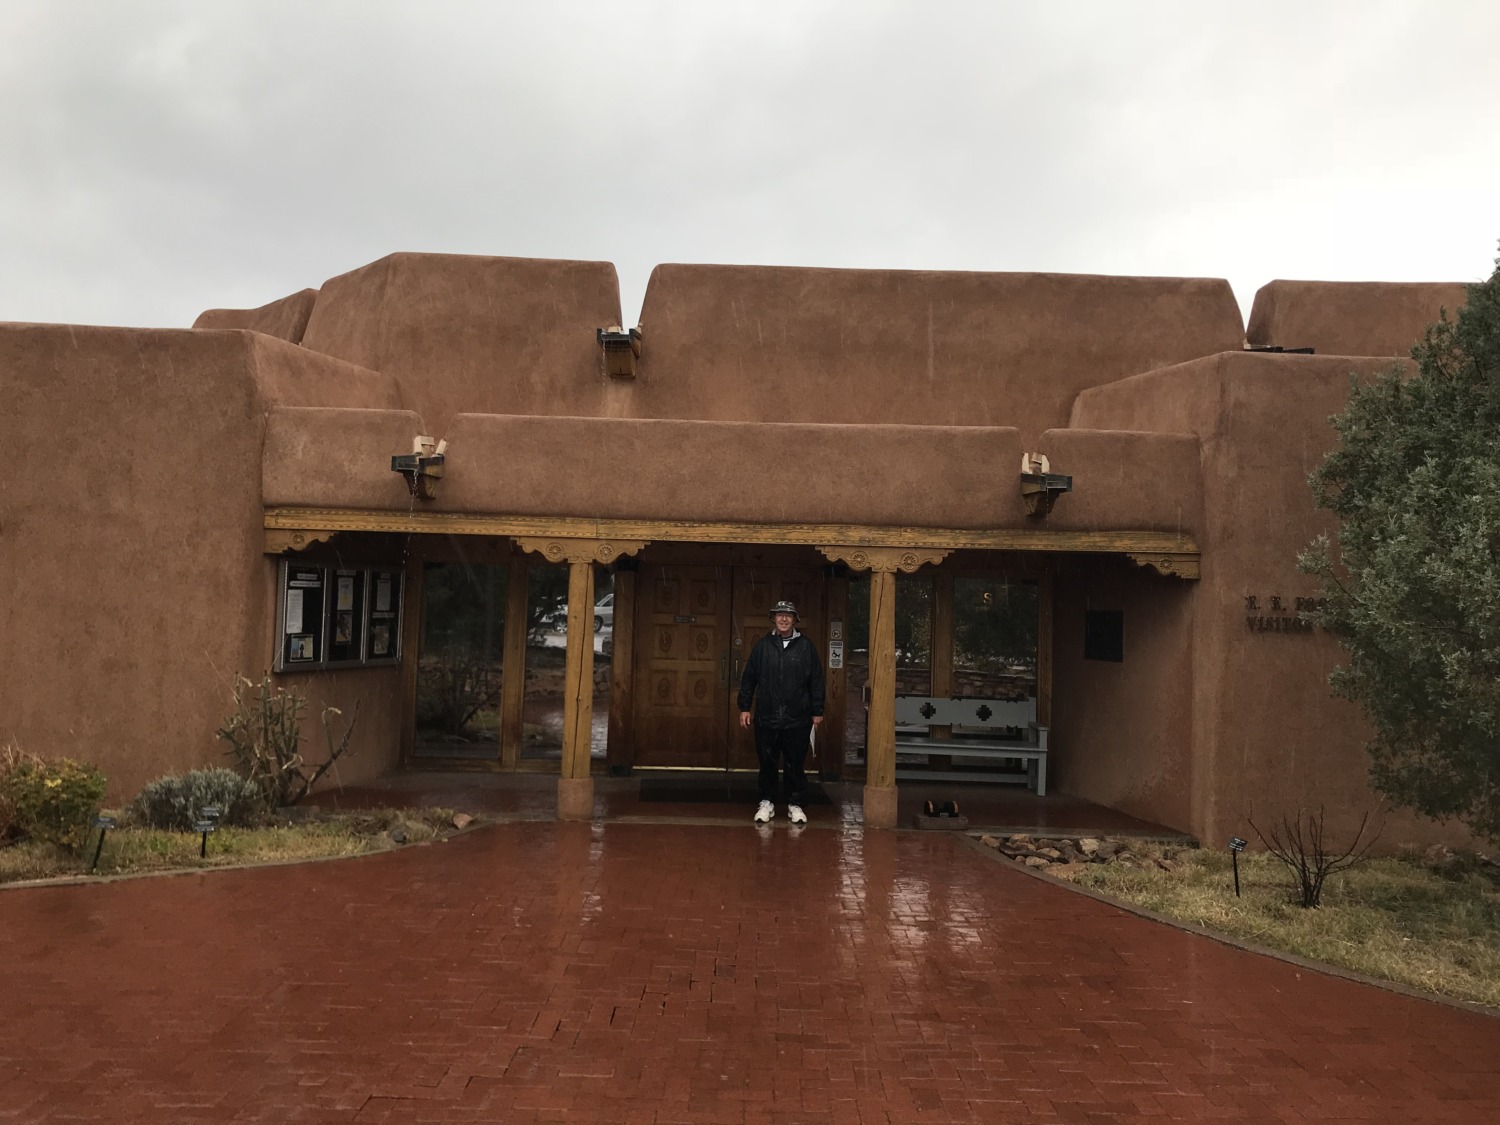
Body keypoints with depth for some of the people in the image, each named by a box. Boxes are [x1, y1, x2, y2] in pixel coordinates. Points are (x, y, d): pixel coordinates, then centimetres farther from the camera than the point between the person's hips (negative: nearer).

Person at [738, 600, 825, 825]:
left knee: (795, 765, 5)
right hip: (767, 718, 1)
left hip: (797, 720, -1)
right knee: (767, 763, 7)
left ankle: (795, 804, 17)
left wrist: (817, 712, 3)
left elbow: (816, 681, 4)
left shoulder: (806, 646, 2)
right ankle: (767, 802, 20)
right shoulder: (762, 645, 4)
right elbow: (748, 678, 7)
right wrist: (744, 707, 4)